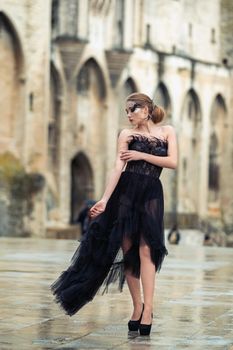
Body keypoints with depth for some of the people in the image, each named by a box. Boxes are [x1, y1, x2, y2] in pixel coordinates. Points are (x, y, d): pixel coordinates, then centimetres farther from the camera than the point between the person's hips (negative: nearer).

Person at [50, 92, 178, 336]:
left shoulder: (167, 131, 10)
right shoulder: (127, 134, 6)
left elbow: (173, 162, -2)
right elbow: (118, 168, -4)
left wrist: (141, 155, -5)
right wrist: (104, 199, -15)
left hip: (152, 193, -1)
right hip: (126, 191, 1)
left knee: (146, 248, -11)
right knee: (128, 249, -2)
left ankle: (147, 309, -13)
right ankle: (138, 306, 8)